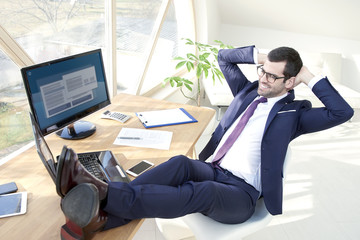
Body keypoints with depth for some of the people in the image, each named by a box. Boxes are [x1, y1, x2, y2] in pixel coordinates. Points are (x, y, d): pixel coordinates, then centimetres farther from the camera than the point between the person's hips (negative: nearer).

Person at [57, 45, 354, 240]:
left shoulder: (294, 112, 5)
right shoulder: (249, 91, 19)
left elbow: (343, 112, -7)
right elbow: (224, 56, 28)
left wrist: (310, 78, -3)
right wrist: (256, 54, 14)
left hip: (240, 193, -4)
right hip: (209, 170, 5)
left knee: (204, 191, -39)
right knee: (180, 163, -31)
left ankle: (105, 194, -53)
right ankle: (99, 216, -45)